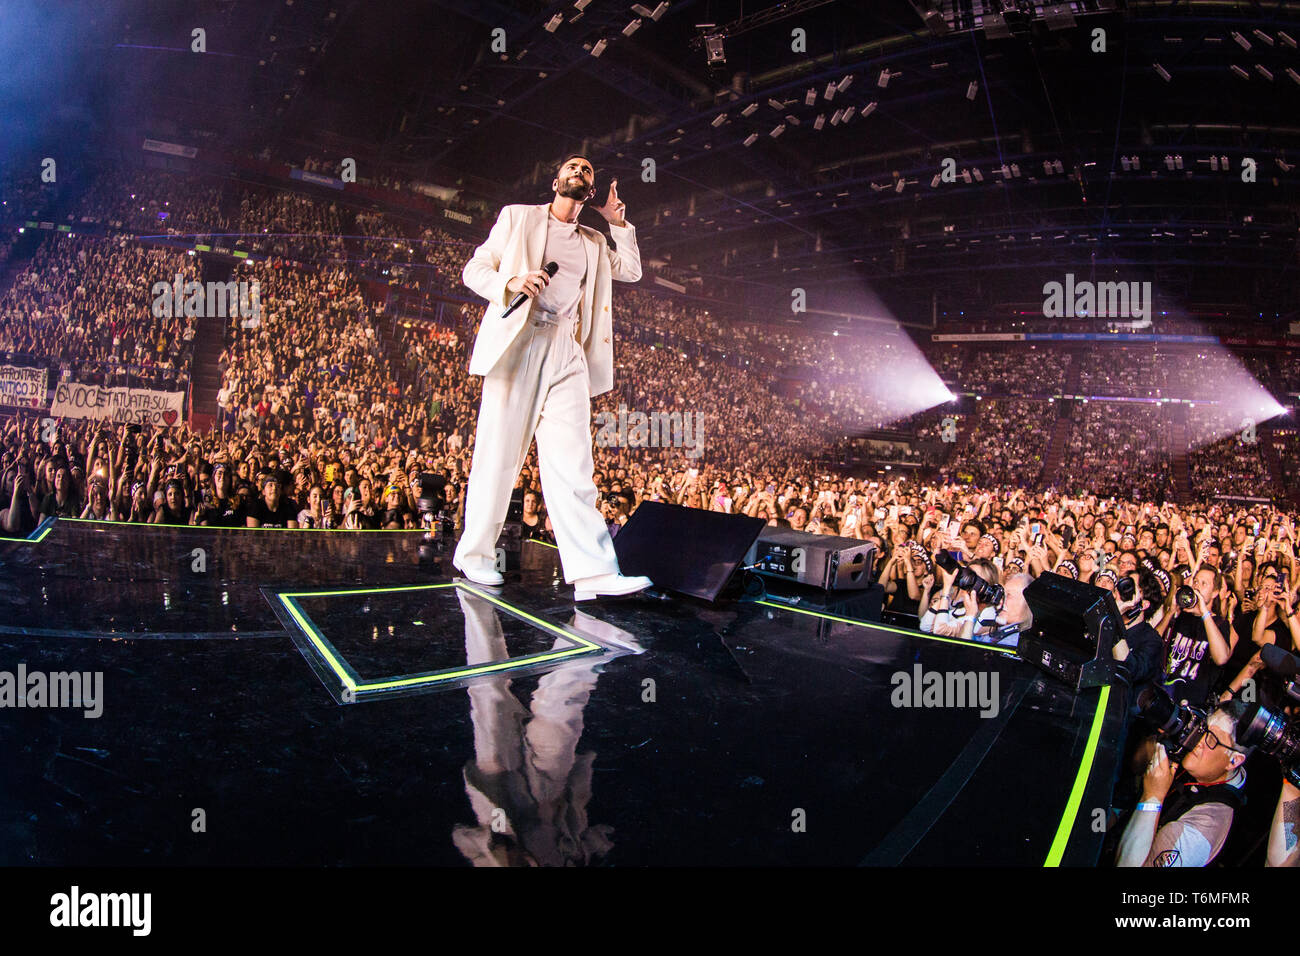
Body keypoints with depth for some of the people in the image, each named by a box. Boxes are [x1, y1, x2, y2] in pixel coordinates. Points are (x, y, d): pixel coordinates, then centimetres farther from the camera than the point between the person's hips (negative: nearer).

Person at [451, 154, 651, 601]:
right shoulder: (517, 217, 13)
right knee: (498, 454, -2)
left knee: (572, 462, -8)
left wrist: (618, 223, 22)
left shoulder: (594, 243, 26)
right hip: (517, 343, -3)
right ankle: (474, 554, 13)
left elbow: (630, 270, 30)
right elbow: (475, 269, 9)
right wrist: (509, 283, -12)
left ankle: (593, 572, -17)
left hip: (567, 352, 3)